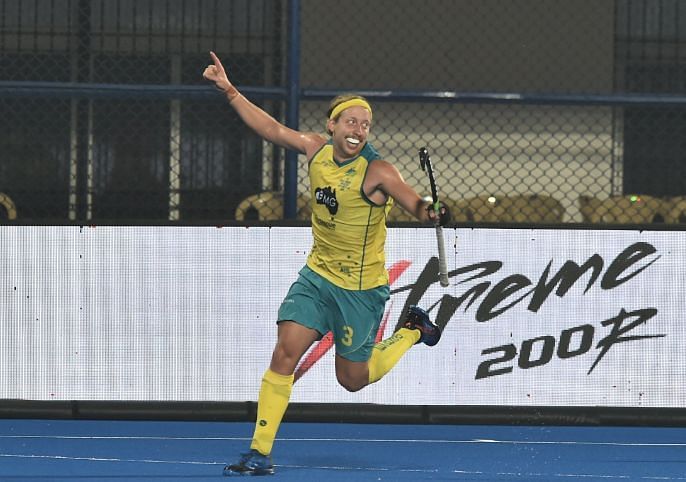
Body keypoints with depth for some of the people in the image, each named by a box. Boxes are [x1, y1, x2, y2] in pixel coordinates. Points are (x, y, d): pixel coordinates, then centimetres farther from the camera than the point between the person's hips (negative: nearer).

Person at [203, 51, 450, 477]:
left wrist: (432, 213, -53)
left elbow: (418, 205, -30)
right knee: (285, 353, -11)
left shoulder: (378, 173, -20)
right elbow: (271, 128, 8)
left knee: (352, 379, 8)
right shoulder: (317, 149, -4)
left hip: (361, 289, -4)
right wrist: (229, 89, 8)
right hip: (317, 276, 4)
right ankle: (260, 453, -6)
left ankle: (413, 330, 33)